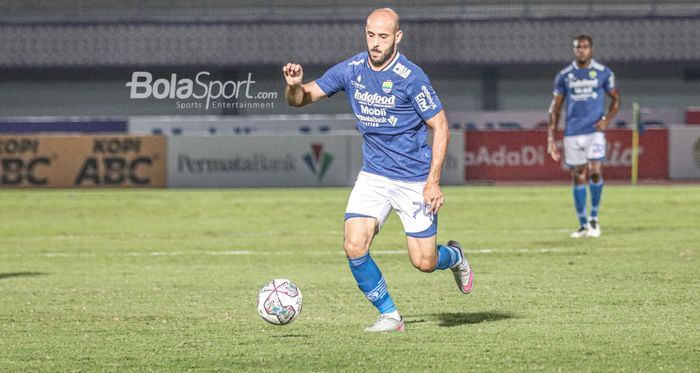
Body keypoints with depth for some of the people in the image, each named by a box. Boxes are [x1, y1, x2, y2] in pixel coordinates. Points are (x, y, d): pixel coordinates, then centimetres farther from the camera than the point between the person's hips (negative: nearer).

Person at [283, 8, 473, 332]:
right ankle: (389, 315, 3)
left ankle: (453, 256, 38)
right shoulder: (351, 70, -3)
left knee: (424, 263, 0)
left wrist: (433, 181, -17)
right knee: (354, 246, -16)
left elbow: (440, 126, -11)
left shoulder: (410, 77, -17)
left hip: (415, 180, -4)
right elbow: (301, 99, 3)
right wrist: (294, 85, -22)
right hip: (373, 177, 4)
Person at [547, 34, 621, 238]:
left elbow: (615, 100, 11)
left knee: (595, 172, -16)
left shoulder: (603, 73, 3)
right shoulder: (564, 75, 6)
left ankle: (594, 217, 3)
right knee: (578, 177, 3)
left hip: (594, 131, -2)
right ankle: (583, 225, 12)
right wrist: (551, 138, 3)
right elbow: (555, 107, 9)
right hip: (572, 133, 2)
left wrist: (606, 119, -8)